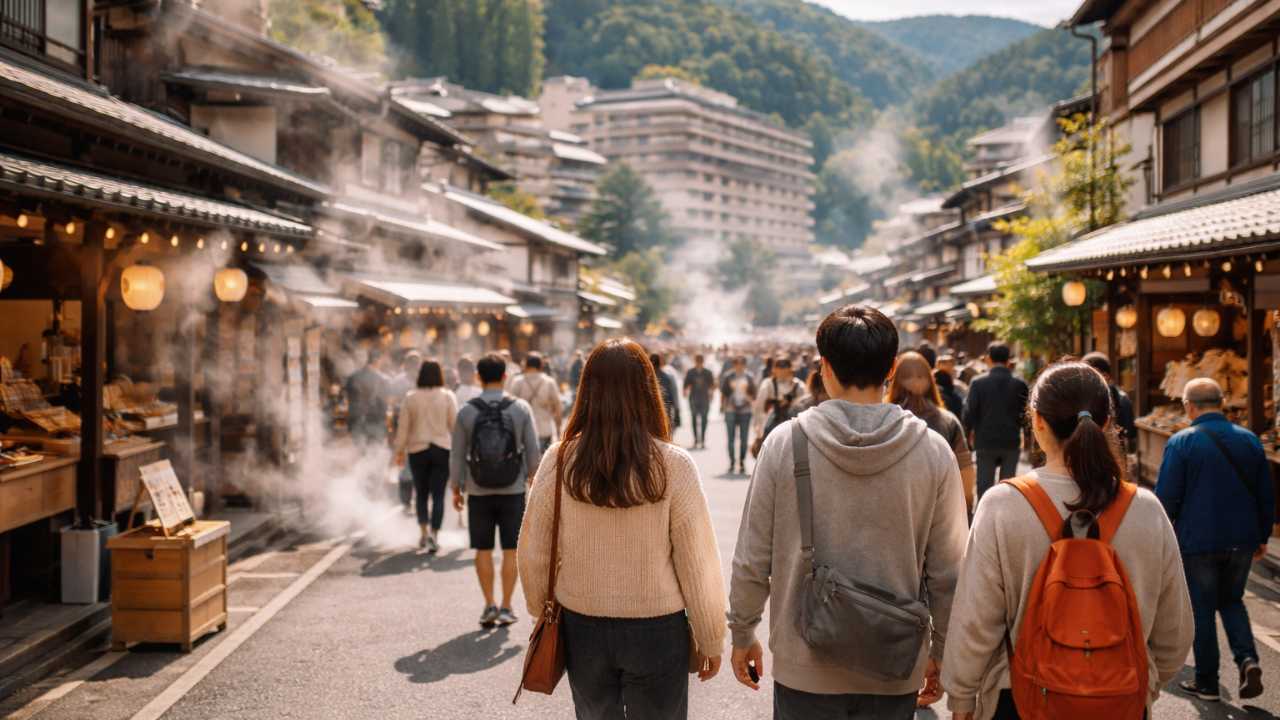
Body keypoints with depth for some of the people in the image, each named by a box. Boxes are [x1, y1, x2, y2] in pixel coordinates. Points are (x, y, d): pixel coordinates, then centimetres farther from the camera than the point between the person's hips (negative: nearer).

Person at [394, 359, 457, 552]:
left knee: (421, 493, 16)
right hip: (442, 449, -1)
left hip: (417, 450, 1)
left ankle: (424, 531, 10)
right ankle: (434, 535, -7)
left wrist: (399, 450, 11)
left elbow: (403, 427, 2)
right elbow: (454, 425, -2)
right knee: (438, 495, 1)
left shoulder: (410, 398, -1)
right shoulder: (448, 396, -4)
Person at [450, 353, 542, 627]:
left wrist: (456, 489, 10)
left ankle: (489, 605, 8)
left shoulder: (466, 412, -6)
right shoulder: (521, 408, -6)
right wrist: (533, 478, 16)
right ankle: (506, 607, 9)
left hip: (479, 492, 0)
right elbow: (533, 451, -2)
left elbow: (458, 455, -2)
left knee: (483, 549, 11)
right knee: (510, 550, 7)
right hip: (513, 491, 0)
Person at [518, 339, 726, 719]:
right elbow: (698, 564, -10)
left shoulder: (558, 462, -9)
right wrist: (711, 641, 3)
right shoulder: (674, 466, -15)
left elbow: (533, 554, 0)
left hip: (582, 629, 2)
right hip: (657, 630, -2)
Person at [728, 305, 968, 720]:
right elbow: (947, 573, -2)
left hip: (806, 669, -1)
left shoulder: (785, 443, -10)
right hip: (895, 673, 1)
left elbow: (752, 562, -5)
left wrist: (742, 636, 10)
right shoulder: (933, 452, -7)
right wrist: (940, 652, 13)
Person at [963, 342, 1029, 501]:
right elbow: (1025, 413, 0)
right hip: (1011, 442, 1)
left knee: (984, 488, 8)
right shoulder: (1019, 384, -5)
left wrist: (969, 434, 8)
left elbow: (969, 414, -8)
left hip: (985, 442, -1)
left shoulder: (978, 383, -8)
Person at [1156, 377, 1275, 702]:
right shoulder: (1250, 440, 4)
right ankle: (1248, 659, -1)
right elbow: (1266, 495, 9)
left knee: (1202, 610, 8)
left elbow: (1166, 498, -11)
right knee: (1232, 601, 21)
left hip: (1198, 542, -4)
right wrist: (1262, 536, 19)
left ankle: (1207, 682, 14)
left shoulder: (1181, 443, -11)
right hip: (1242, 541, 4)